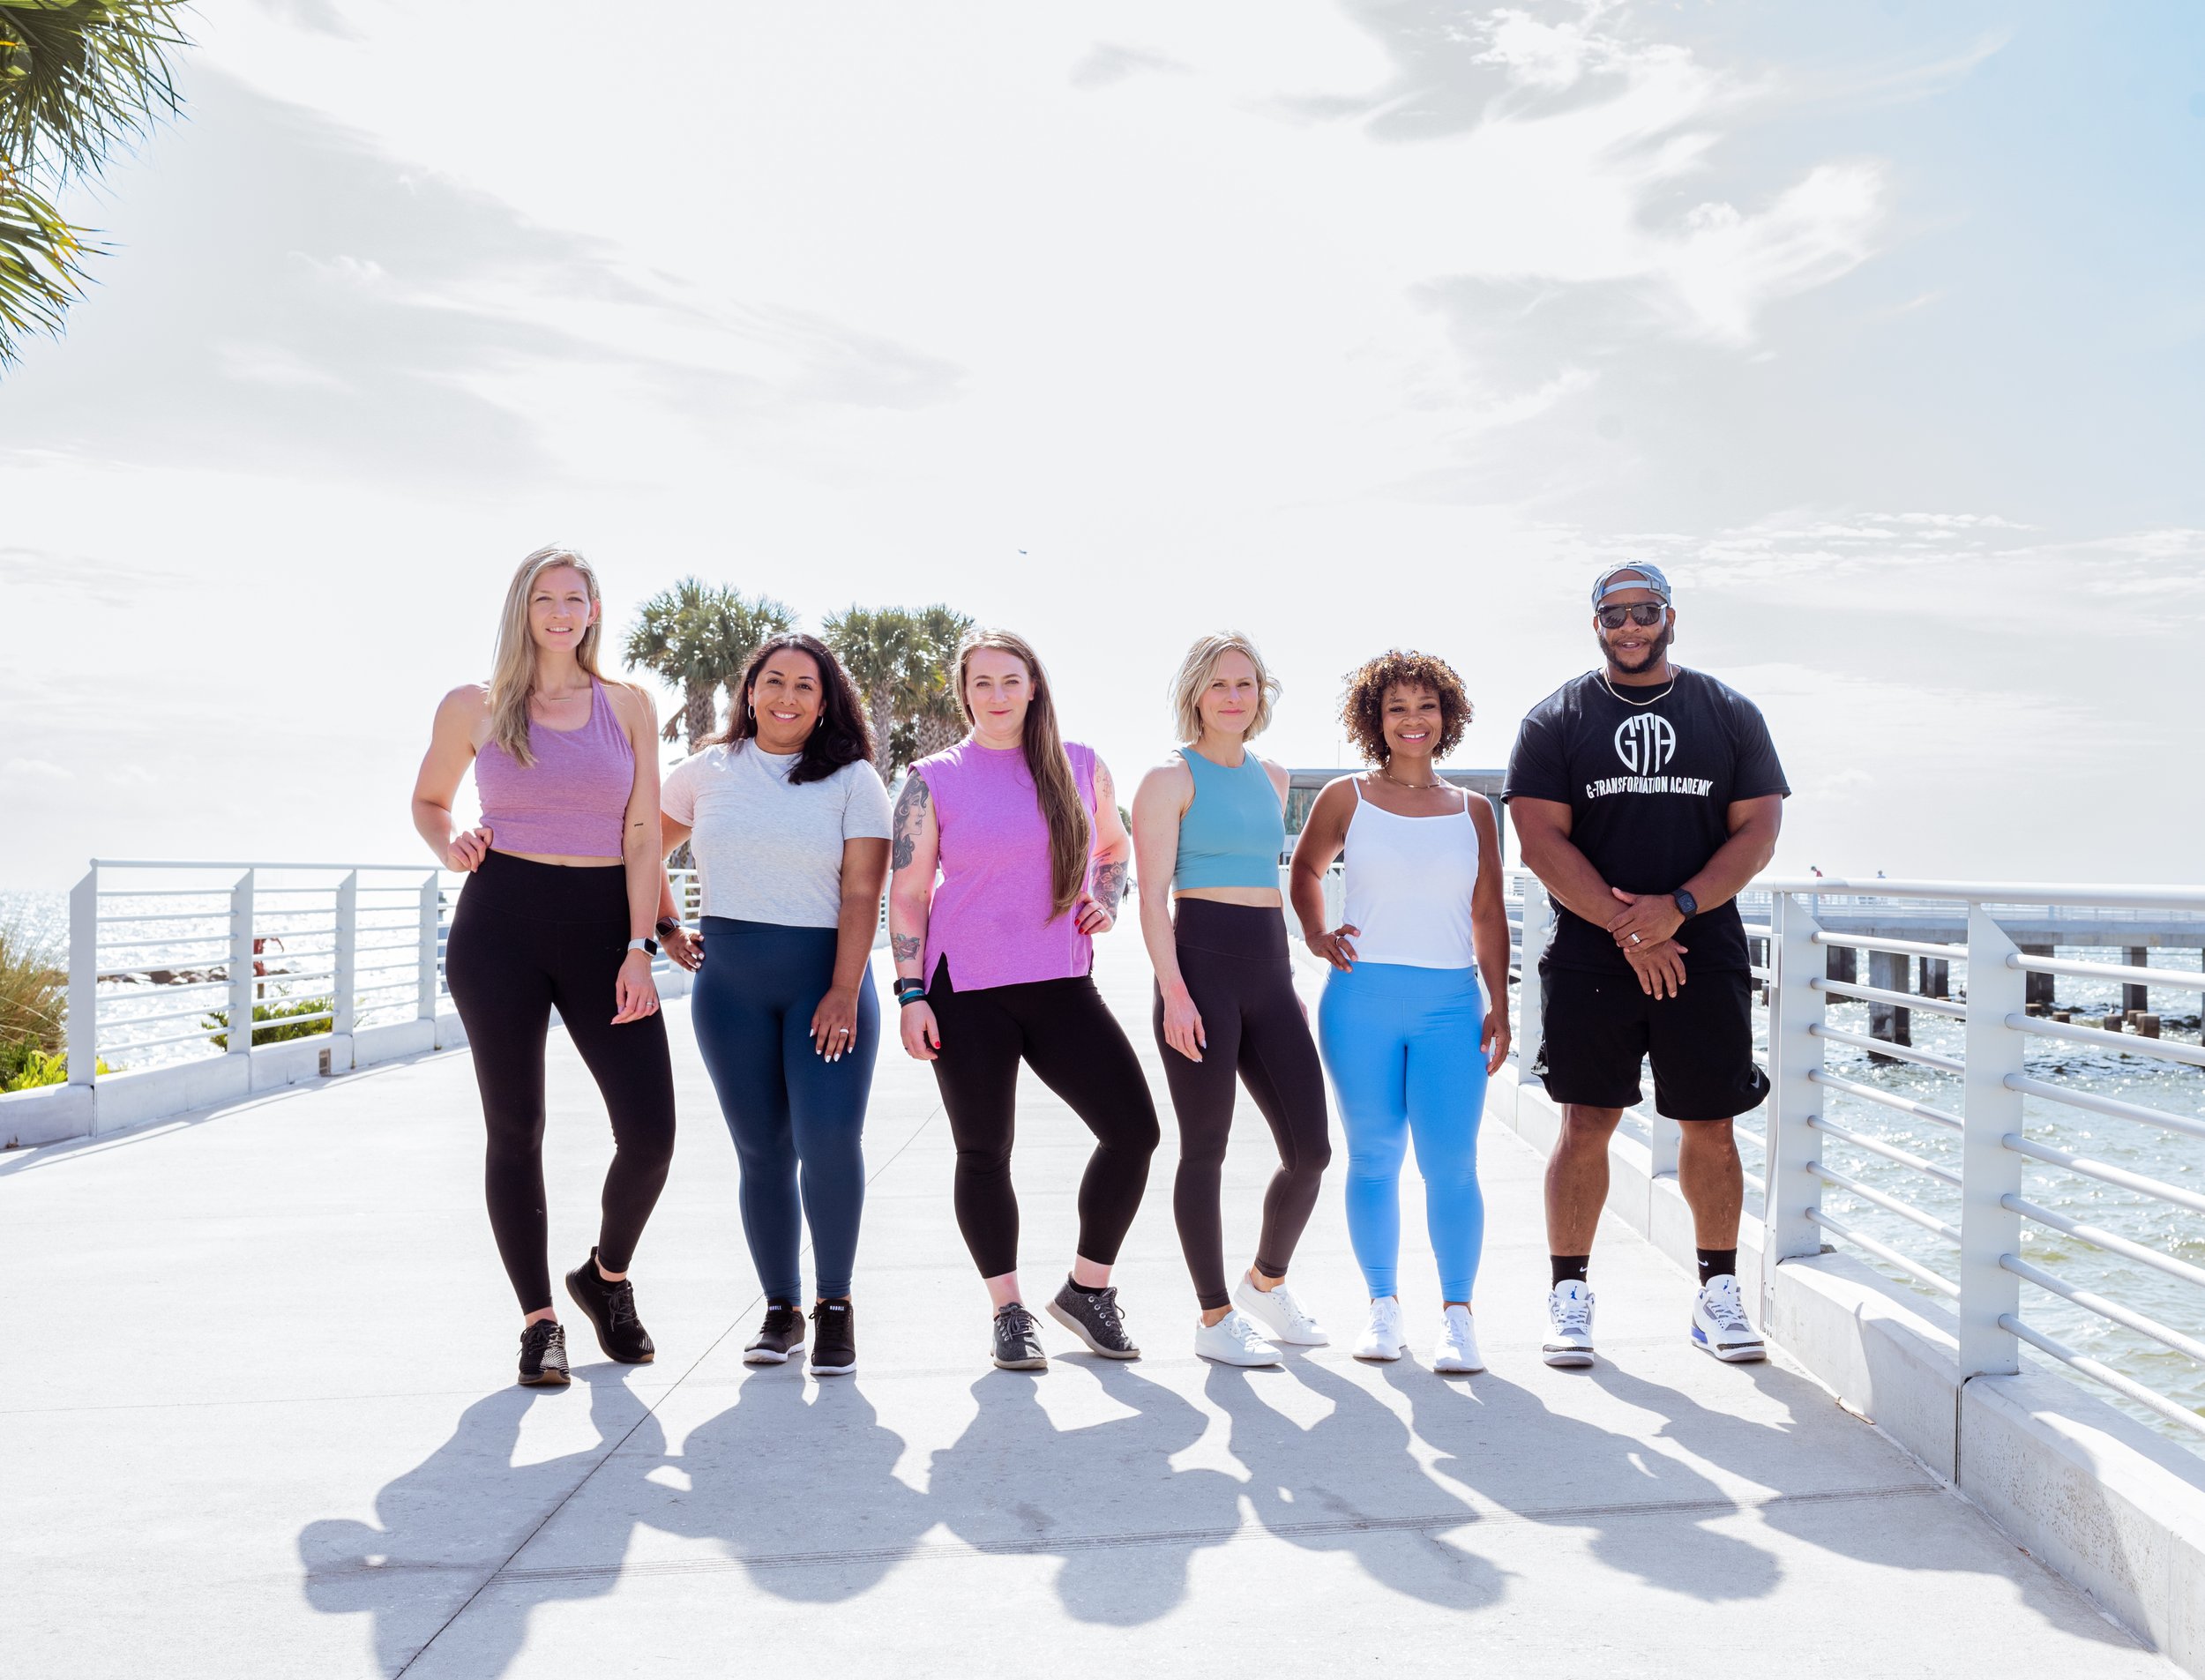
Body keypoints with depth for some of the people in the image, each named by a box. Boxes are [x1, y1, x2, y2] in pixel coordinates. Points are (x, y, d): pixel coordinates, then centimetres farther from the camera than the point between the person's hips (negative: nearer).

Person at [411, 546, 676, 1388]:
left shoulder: (628, 705, 8)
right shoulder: (473, 706, 7)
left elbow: (643, 835, 3)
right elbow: (428, 800, 21)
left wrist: (638, 949, -6)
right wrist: (450, 848, -2)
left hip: (603, 924, 1)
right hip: (501, 923, 0)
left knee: (650, 1133, -6)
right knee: (515, 1129, 1)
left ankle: (608, 1276, 23)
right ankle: (539, 1319, 16)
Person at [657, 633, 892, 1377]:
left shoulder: (852, 779, 2)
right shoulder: (708, 772, 9)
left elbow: (862, 893, -6)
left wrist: (843, 993, -14)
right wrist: (668, 931, 13)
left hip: (825, 975, -2)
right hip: (730, 982, 2)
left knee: (829, 1138, -14)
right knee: (762, 1149, 4)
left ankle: (835, 1303, 3)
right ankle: (781, 1307, 17)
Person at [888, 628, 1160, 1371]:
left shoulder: (1081, 766, 8)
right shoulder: (934, 780, 1)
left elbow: (1116, 845, 23)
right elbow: (907, 892, 0)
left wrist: (1106, 900, 3)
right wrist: (911, 992, -7)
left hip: (1062, 983, 3)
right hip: (968, 989, -2)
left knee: (1134, 1128, -5)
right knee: (984, 1152, 4)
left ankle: (1087, 1288, 15)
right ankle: (1009, 1311, 21)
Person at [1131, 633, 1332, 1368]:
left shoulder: (1272, 778, 17)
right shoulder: (1171, 778, -2)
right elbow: (1153, 896, -8)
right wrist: (1174, 992, -17)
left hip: (1269, 969, 6)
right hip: (1201, 965, -6)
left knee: (1310, 1150, 4)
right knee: (1206, 1149, 0)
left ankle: (1266, 1283, 28)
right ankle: (1214, 1317, 13)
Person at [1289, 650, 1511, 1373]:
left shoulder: (1472, 811, 11)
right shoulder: (1345, 798, 6)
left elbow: (1488, 915, 13)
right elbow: (1305, 868, 22)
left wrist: (1499, 1003, 6)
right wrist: (1315, 934, 6)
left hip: (1451, 1003, 1)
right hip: (1362, 1000, 0)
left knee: (1450, 1162, -7)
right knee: (1374, 1158, 5)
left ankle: (1457, 1314, 4)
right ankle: (1384, 1307, 18)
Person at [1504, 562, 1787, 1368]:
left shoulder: (1730, 714, 10)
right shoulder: (1555, 719, 4)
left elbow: (1757, 832, 3)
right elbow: (1543, 841, -4)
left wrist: (1678, 907, -12)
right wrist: (1627, 930, -12)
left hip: (1704, 951, 2)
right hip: (1589, 954, -1)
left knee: (1710, 1127, 5)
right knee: (1586, 1125, -1)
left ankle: (1718, 1293, 20)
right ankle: (1570, 1296, 11)